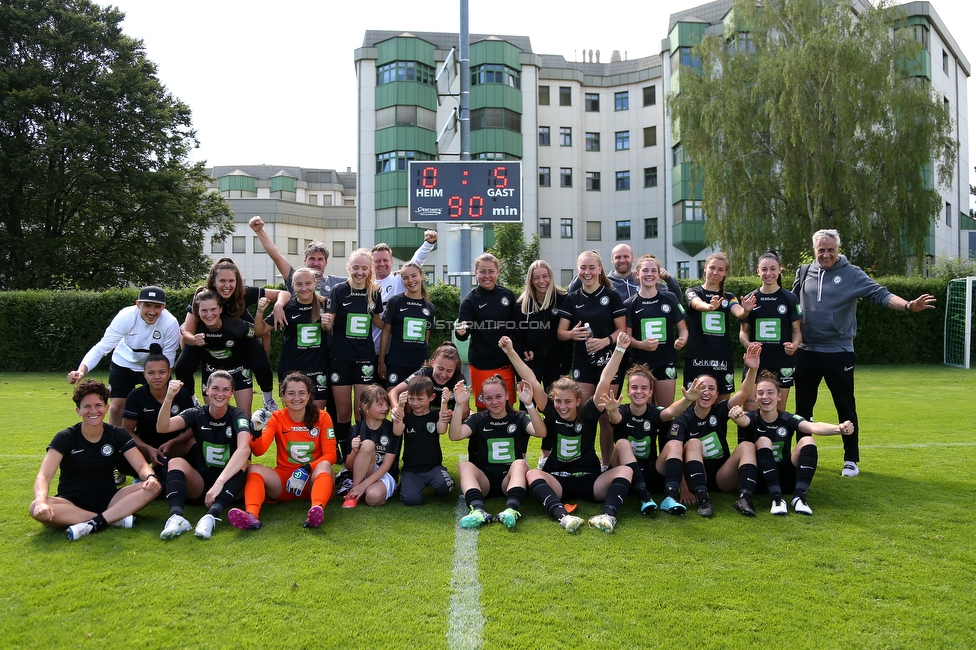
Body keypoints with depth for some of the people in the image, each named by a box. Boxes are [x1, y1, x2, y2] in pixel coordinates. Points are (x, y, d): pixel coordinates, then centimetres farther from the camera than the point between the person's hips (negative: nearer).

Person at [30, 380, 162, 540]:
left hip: (107, 499, 2)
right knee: (36, 508, -34)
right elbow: (43, 475, -18)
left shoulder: (118, 435, -1)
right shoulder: (65, 437, -7)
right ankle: (115, 519, -32)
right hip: (71, 502, -1)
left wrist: (151, 477, -32)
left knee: (152, 487, -23)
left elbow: (141, 465, -7)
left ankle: (93, 524, -33)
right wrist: (41, 502, -40)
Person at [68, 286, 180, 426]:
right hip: (124, 365, 0)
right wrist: (81, 371, -46)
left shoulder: (171, 323, -30)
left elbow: (168, 360, -19)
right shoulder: (125, 317, -30)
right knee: (116, 408, -4)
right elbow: (102, 347, -32)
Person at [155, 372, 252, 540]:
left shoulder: (238, 416, -10)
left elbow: (244, 449, -30)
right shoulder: (197, 414, -3)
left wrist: (219, 482, -42)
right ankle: (176, 517, -44)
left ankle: (211, 516, -48)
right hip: (198, 482, 2)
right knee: (176, 462, -24)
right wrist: (169, 398, -39)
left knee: (242, 463, -31)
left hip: (229, 482, -2)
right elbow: (163, 427, -21)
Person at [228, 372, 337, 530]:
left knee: (324, 465, -33)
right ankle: (251, 516, -50)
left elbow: (330, 455, -8)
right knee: (254, 469, -25)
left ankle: (317, 509, -58)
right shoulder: (277, 418, 0)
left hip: (313, 479, -1)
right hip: (284, 478, 1)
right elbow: (259, 451, -12)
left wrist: (306, 469, -24)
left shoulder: (322, 417, -3)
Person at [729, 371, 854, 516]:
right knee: (763, 441, -28)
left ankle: (799, 497, -29)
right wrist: (736, 415, -60)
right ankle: (777, 498, -35)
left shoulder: (787, 419, -4)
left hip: (785, 478, 2)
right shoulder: (752, 418, -7)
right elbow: (743, 420, -34)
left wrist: (839, 428, -46)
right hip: (759, 478, -2)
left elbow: (813, 427, -24)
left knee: (807, 440, -19)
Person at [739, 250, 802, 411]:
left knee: (778, 411, 7)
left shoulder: (790, 299, 2)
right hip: (755, 362, 0)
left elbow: (796, 329, 5)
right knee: (749, 410, -5)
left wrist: (794, 344, -16)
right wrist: (747, 344, -15)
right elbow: (743, 330, 7)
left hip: (782, 363, 0)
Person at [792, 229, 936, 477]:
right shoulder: (804, 272, 6)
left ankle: (851, 459, 15)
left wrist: (908, 305, -29)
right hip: (807, 352, 3)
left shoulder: (852, 274, -3)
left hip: (839, 352, -3)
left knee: (846, 408, 3)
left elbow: (880, 294, -13)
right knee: (803, 407, 10)